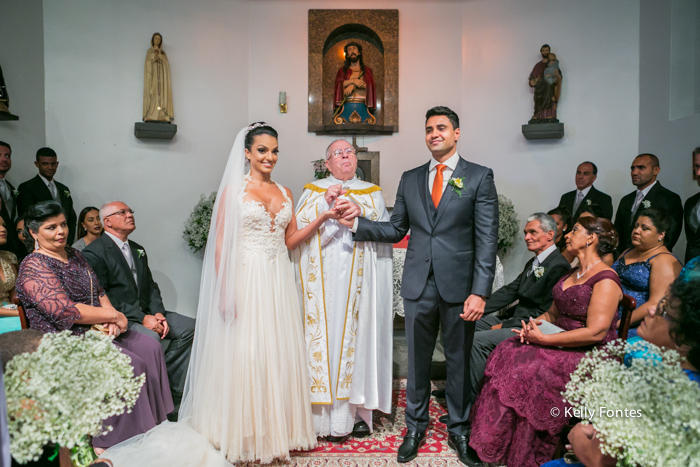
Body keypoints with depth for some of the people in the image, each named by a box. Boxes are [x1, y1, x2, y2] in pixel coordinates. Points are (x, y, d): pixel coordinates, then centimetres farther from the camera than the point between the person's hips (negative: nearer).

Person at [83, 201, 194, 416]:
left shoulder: (137, 249, 18)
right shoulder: (94, 252, -8)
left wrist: (158, 313, -6)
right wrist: (142, 318, -21)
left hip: (147, 313, 8)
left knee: (189, 327, -10)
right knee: (150, 338, -34)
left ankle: (170, 388, -4)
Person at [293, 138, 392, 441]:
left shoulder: (372, 193, 15)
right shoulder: (313, 191, 14)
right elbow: (297, 226, 0)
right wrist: (325, 203, -10)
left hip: (358, 281, 1)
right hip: (323, 280, 0)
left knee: (357, 335, -1)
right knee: (324, 335, -4)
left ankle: (357, 410, 9)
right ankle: (325, 413, 4)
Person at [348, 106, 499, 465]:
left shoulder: (479, 177, -2)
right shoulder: (410, 179, 10)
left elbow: (487, 239, -7)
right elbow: (396, 229, 10)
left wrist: (480, 292, -14)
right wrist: (358, 222, -5)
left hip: (459, 286, -2)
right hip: (418, 286, 3)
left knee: (459, 361, 12)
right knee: (417, 361, 14)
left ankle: (459, 429, 33)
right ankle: (415, 428, 33)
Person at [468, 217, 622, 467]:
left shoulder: (605, 280, -15)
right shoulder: (572, 273, 15)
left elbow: (595, 332, -22)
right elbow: (553, 312, 20)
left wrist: (544, 339, -20)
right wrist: (535, 324, -3)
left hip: (589, 354, -8)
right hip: (559, 342, 8)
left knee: (530, 370, -28)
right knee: (506, 353, -13)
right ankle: (489, 441, -11)